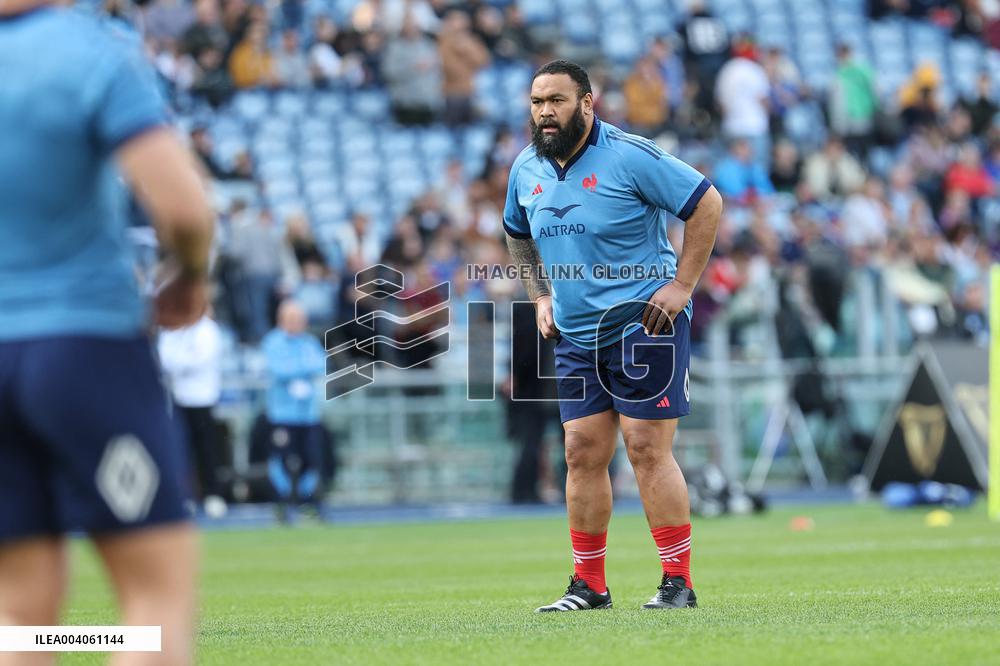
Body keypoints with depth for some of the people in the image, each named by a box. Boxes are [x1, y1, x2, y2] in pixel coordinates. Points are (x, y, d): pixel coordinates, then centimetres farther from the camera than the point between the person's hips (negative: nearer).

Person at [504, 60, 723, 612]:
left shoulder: (629, 156, -12)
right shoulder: (526, 169, 7)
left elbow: (706, 203, -9)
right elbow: (519, 236, 27)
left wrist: (682, 284, -11)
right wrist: (541, 297, 15)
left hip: (642, 320, -6)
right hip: (575, 334, 6)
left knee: (647, 448, -10)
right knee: (583, 453, 4)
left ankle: (678, 582, -5)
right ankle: (588, 586, 12)